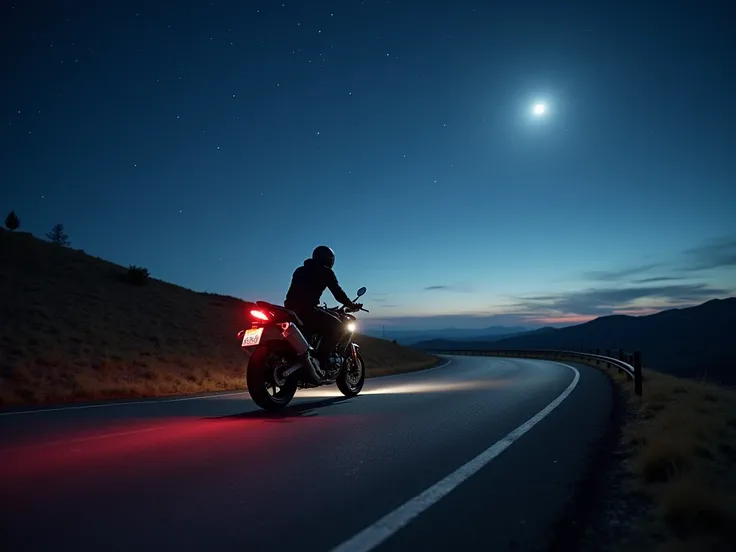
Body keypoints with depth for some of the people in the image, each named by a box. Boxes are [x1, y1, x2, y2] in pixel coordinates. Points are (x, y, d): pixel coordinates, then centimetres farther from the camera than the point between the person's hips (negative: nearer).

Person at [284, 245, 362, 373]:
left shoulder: (300, 270, 26)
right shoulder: (325, 272, 6)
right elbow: (338, 292, 3)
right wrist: (352, 305, 18)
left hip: (290, 308, 8)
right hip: (306, 309, -8)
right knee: (336, 327, 2)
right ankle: (320, 362, -9)